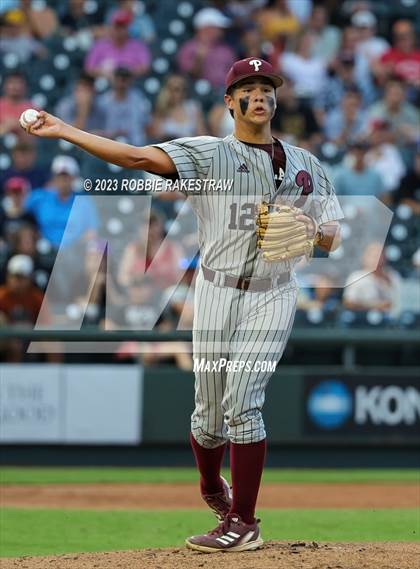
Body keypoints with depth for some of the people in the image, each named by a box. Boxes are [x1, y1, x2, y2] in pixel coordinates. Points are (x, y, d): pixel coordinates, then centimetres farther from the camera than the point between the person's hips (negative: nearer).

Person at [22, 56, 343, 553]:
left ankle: (243, 522, -6)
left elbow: (333, 238, 13)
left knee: (242, 401, -12)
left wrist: (313, 232, -12)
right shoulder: (208, 154, 2)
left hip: (272, 294, 0)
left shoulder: (306, 164, 11)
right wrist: (64, 131, -21)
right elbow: (138, 157, -10)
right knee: (209, 410, 3)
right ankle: (212, 490, 34)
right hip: (217, 291, 0)